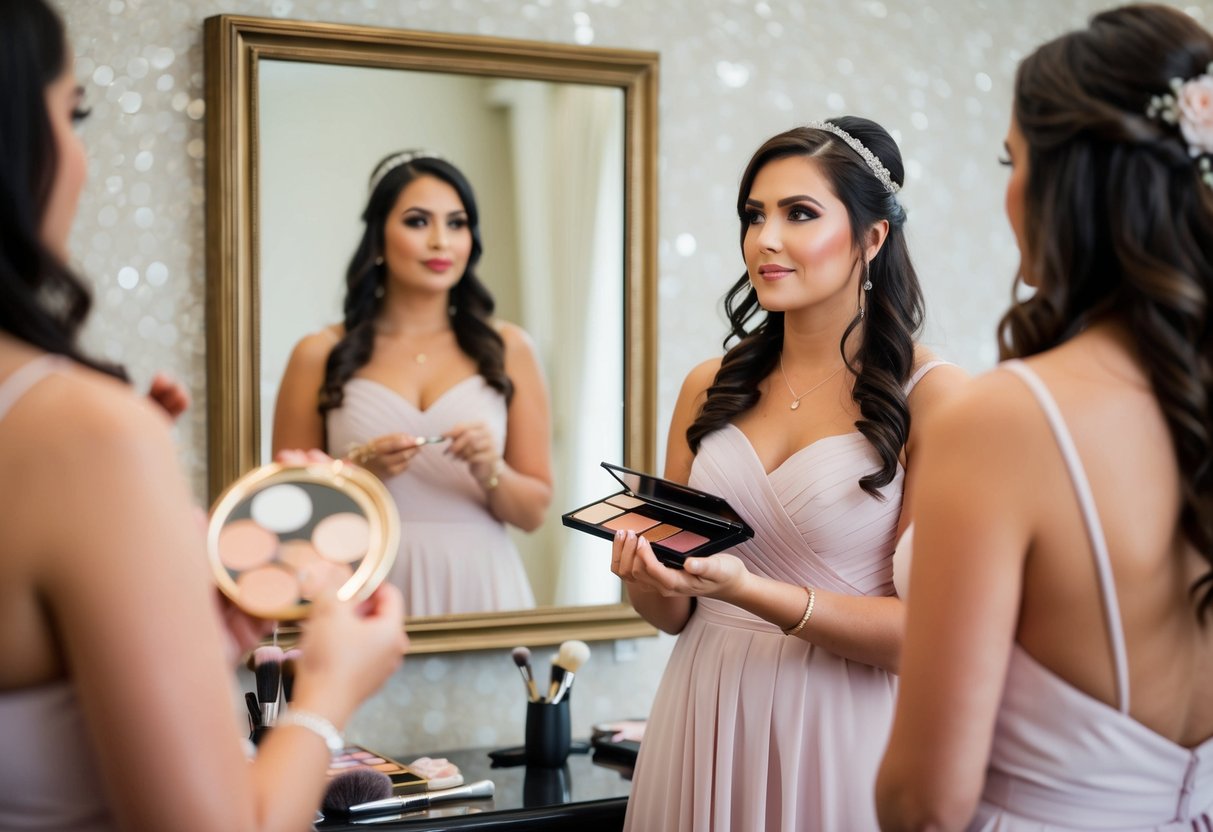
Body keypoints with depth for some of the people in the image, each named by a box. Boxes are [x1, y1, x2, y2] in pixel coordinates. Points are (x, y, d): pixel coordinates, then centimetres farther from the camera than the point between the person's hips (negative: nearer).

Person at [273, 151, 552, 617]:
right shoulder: (321, 357, 3)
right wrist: (357, 471, -11)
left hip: (479, 591, 1)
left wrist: (489, 472, -10)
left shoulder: (507, 349, 6)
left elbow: (533, 512, 7)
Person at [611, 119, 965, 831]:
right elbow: (672, 613, 9)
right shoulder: (712, 387, 4)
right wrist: (646, 576, -13)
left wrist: (746, 590, -26)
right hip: (709, 715, 5)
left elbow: (926, 628, -16)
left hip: (845, 733, -4)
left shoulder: (930, 393, -11)